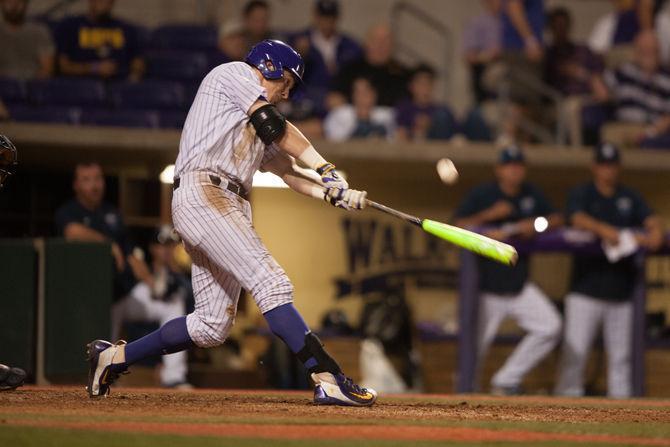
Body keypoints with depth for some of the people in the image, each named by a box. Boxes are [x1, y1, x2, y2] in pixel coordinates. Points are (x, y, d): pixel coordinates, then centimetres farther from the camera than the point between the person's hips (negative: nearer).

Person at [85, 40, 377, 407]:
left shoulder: (257, 123, 32)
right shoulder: (235, 74, 7)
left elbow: (289, 171, 24)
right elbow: (275, 127, -4)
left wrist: (335, 194, 8)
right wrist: (326, 169, -3)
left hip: (231, 208, 10)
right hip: (202, 194, -10)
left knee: (212, 326, 5)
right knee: (271, 284, -22)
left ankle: (114, 357, 17)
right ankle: (328, 378, -33)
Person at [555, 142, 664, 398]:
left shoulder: (629, 198, 15)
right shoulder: (581, 194, 4)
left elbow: (651, 220, 3)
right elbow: (578, 219, -15)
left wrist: (655, 232, -22)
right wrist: (604, 230, -34)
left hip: (621, 290, 4)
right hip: (585, 290, -4)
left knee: (620, 354, 5)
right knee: (574, 350, -10)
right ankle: (567, 398, -7)